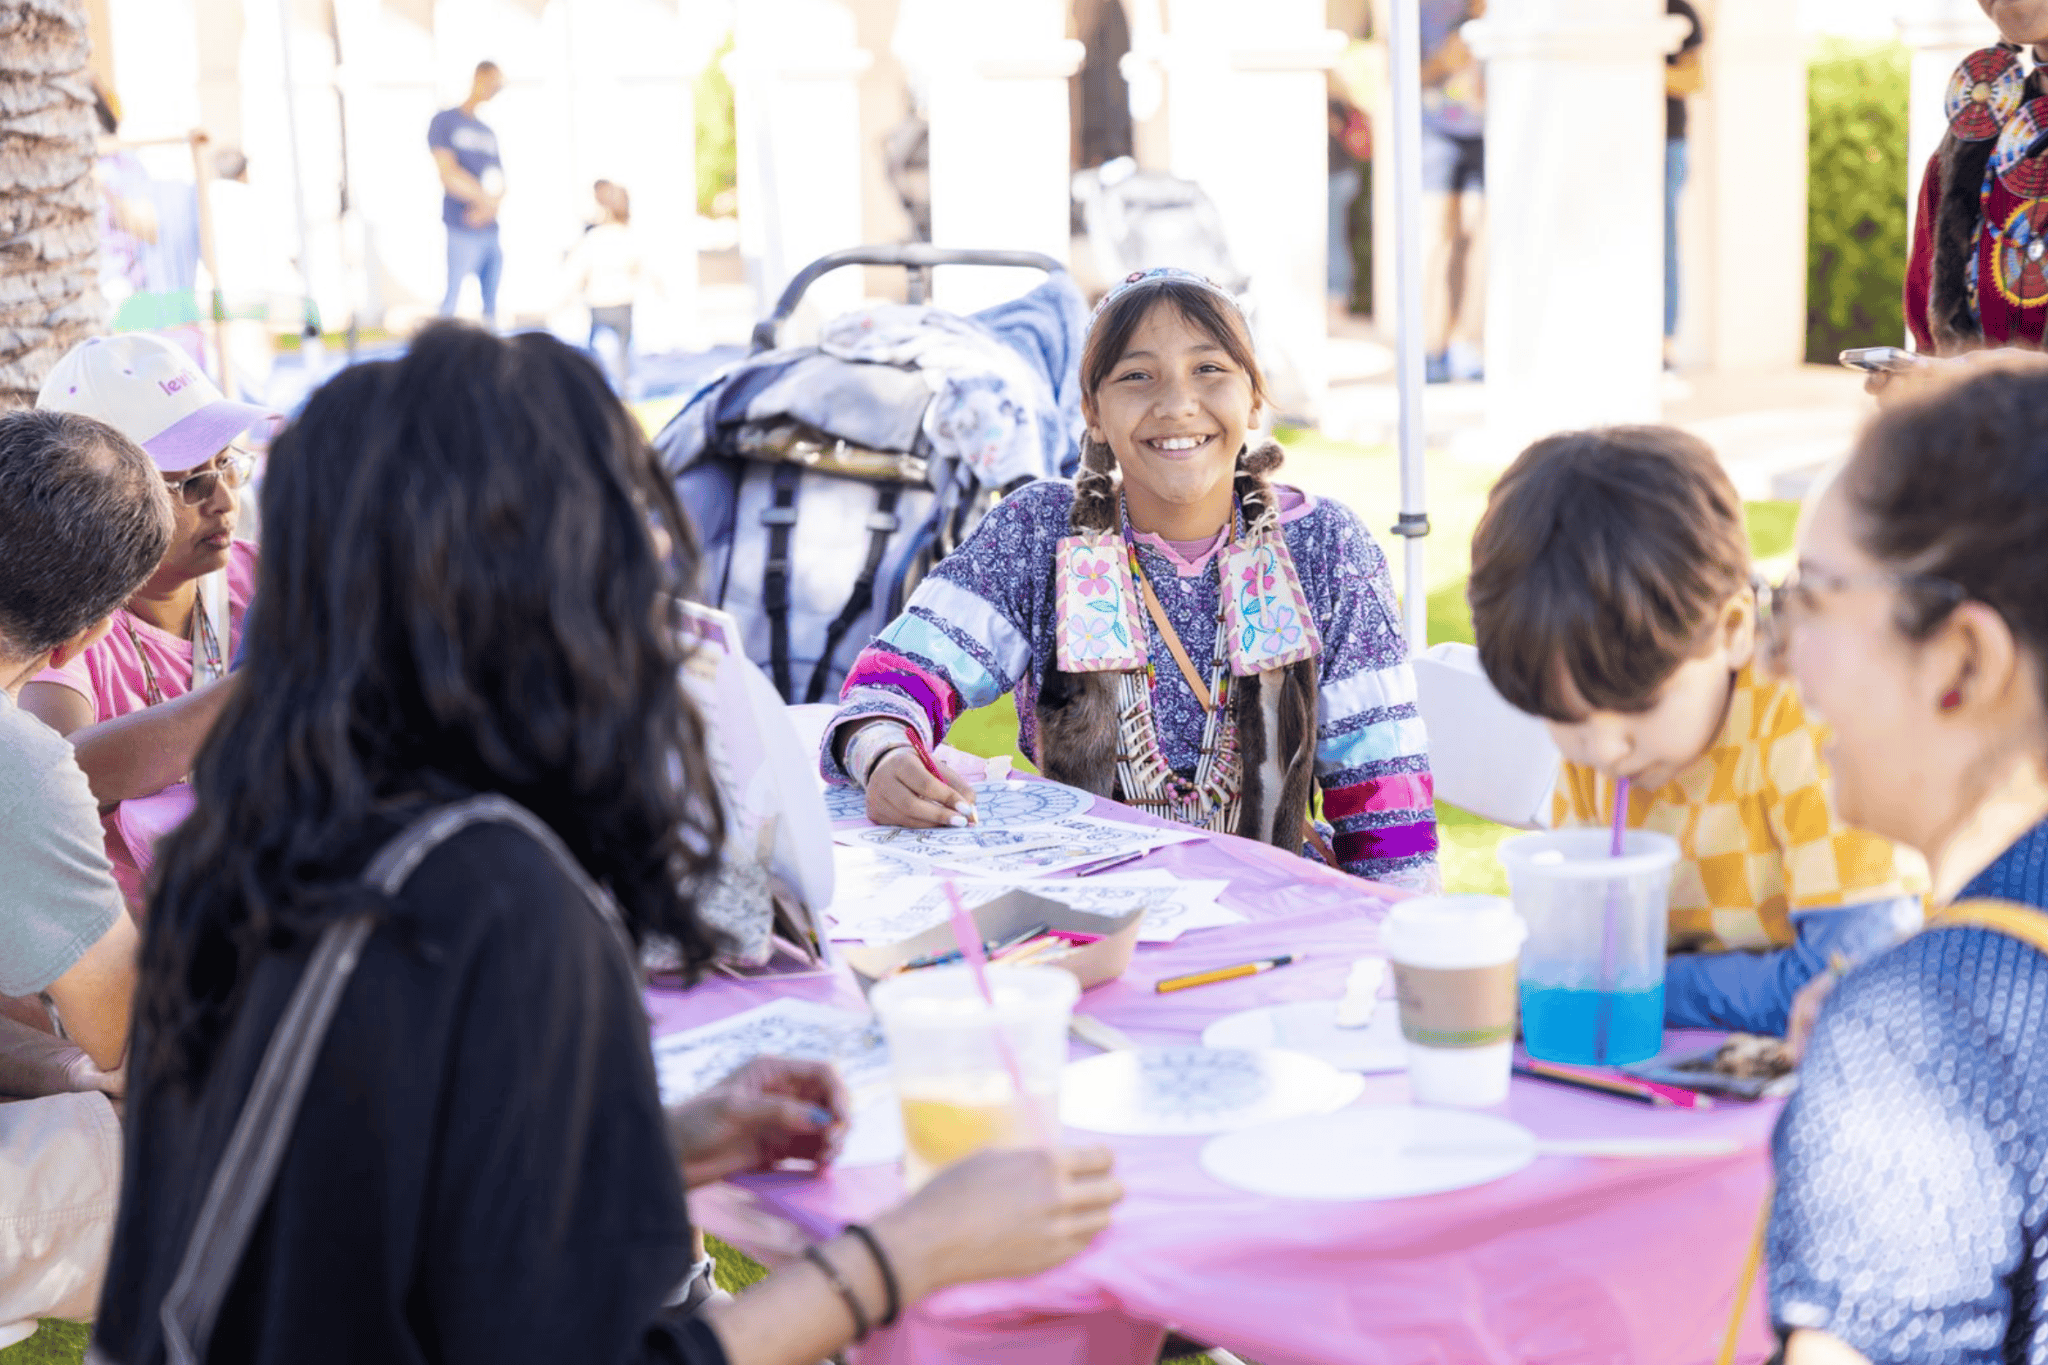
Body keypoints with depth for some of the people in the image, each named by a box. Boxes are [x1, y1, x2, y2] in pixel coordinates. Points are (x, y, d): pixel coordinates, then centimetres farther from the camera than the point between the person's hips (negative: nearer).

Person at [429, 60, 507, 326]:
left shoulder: (488, 132, 18)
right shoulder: (445, 122, -1)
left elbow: (499, 182, 13)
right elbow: (449, 174, -11)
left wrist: (490, 206, -9)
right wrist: (485, 199, -8)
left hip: (490, 230, 7)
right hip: (463, 231, -7)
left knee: (491, 303, 9)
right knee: (453, 297, -8)